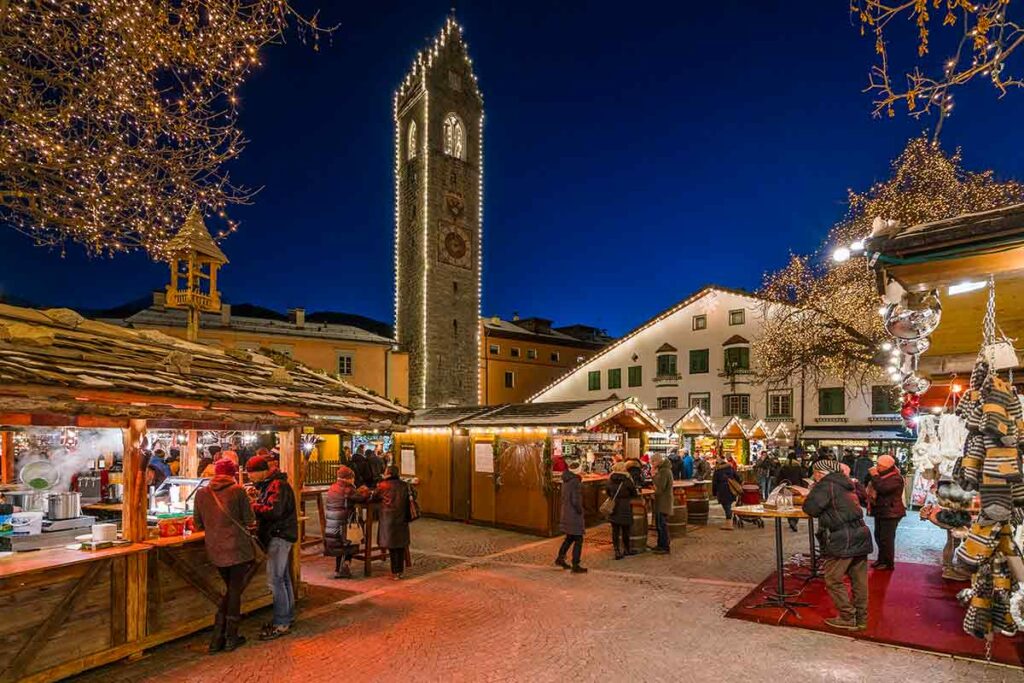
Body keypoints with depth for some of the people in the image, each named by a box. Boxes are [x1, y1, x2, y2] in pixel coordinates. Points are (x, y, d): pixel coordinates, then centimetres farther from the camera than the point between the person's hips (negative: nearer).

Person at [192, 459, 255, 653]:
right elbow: (249, 520, -5)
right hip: (237, 547, -5)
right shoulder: (238, 491, -10)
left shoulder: (201, 493, 2)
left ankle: (217, 639, 21)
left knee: (229, 589, 20)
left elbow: (198, 525, 9)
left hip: (215, 549, 5)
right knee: (235, 590, 9)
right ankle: (231, 638, 16)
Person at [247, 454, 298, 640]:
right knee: (283, 578, 16)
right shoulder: (267, 484, 16)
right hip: (277, 536, 10)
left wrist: (253, 506, -17)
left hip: (280, 536, -10)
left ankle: (281, 624, -2)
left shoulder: (278, 485, -17)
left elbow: (274, 511, -27)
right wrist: (255, 503, 1)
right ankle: (287, 618, 25)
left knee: (275, 579, -9)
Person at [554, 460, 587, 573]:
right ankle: (575, 566, 8)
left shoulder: (566, 480, 6)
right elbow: (575, 500, -24)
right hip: (574, 515, -9)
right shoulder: (575, 482, -22)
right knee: (578, 540, 2)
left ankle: (560, 558, 30)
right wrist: (580, 510, -10)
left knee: (569, 537, 23)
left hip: (566, 513, 9)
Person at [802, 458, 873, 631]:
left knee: (833, 580, 3)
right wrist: (812, 495, 16)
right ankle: (861, 618, 23)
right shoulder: (843, 484, 17)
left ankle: (848, 618, 7)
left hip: (843, 540, -9)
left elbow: (811, 508, -18)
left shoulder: (826, 485, -11)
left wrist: (812, 492, 2)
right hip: (860, 537, 9)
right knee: (859, 581, 14)